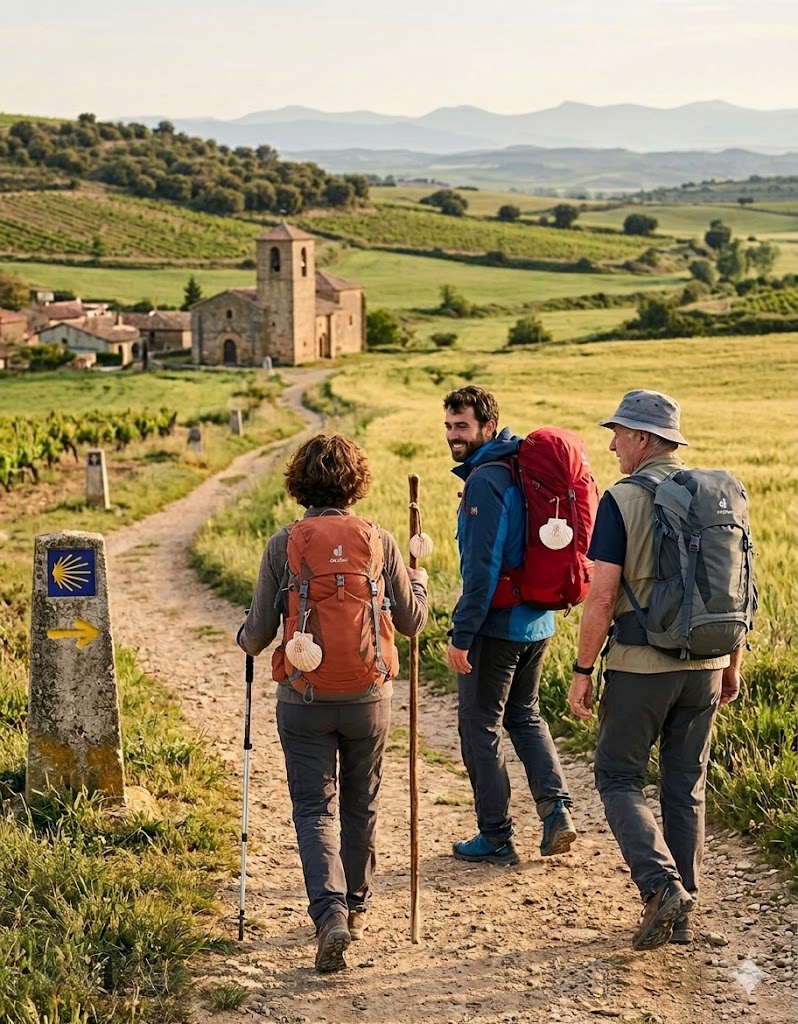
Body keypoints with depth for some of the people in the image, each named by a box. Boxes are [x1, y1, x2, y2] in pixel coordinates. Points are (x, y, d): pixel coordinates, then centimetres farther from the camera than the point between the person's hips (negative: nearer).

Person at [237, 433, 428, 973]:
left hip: (303, 701, -1)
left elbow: (260, 632, -3)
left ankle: (330, 913, -14)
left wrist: (244, 639, 21)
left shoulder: (282, 546, -9)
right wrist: (419, 583, 23)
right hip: (368, 698, 1)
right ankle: (355, 906, 33)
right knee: (361, 807, 18)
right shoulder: (380, 543, -7)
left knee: (314, 809, 4)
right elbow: (412, 622, 2)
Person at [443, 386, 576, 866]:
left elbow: (483, 568, -23)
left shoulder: (485, 480, -19)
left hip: (497, 626, -9)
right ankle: (557, 806, 9)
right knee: (525, 715, 22)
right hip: (538, 622, 9)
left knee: (481, 727, 4)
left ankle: (496, 838, 11)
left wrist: (461, 635, -20)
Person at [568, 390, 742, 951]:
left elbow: (602, 596, -14)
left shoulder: (623, 500, -11)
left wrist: (582, 670, -6)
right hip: (705, 664, 5)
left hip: (641, 665, -5)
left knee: (619, 777, 9)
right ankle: (683, 914, 17)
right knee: (687, 787, 13)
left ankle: (662, 887, -9)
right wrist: (732, 666, 18)